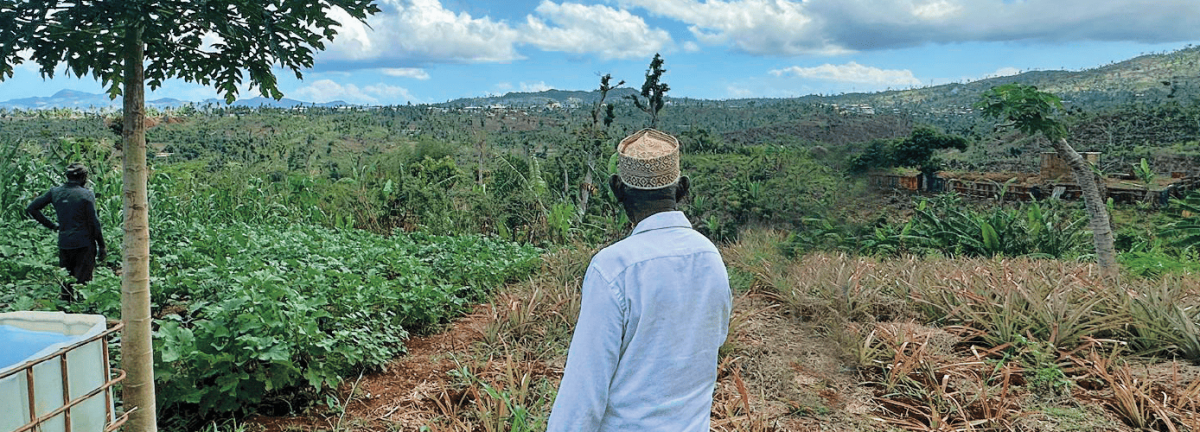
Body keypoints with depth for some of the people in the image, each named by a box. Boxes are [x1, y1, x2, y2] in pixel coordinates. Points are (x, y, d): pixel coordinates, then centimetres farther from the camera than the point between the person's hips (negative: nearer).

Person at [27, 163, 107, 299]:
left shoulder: (55, 192, 6)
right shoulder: (87, 194, -8)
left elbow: (31, 208, 10)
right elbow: (94, 223, -9)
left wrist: (51, 225, 13)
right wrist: (102, 246, -2)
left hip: (64, 243, 4)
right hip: (84, 244, -4)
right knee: (82, 282, -1)